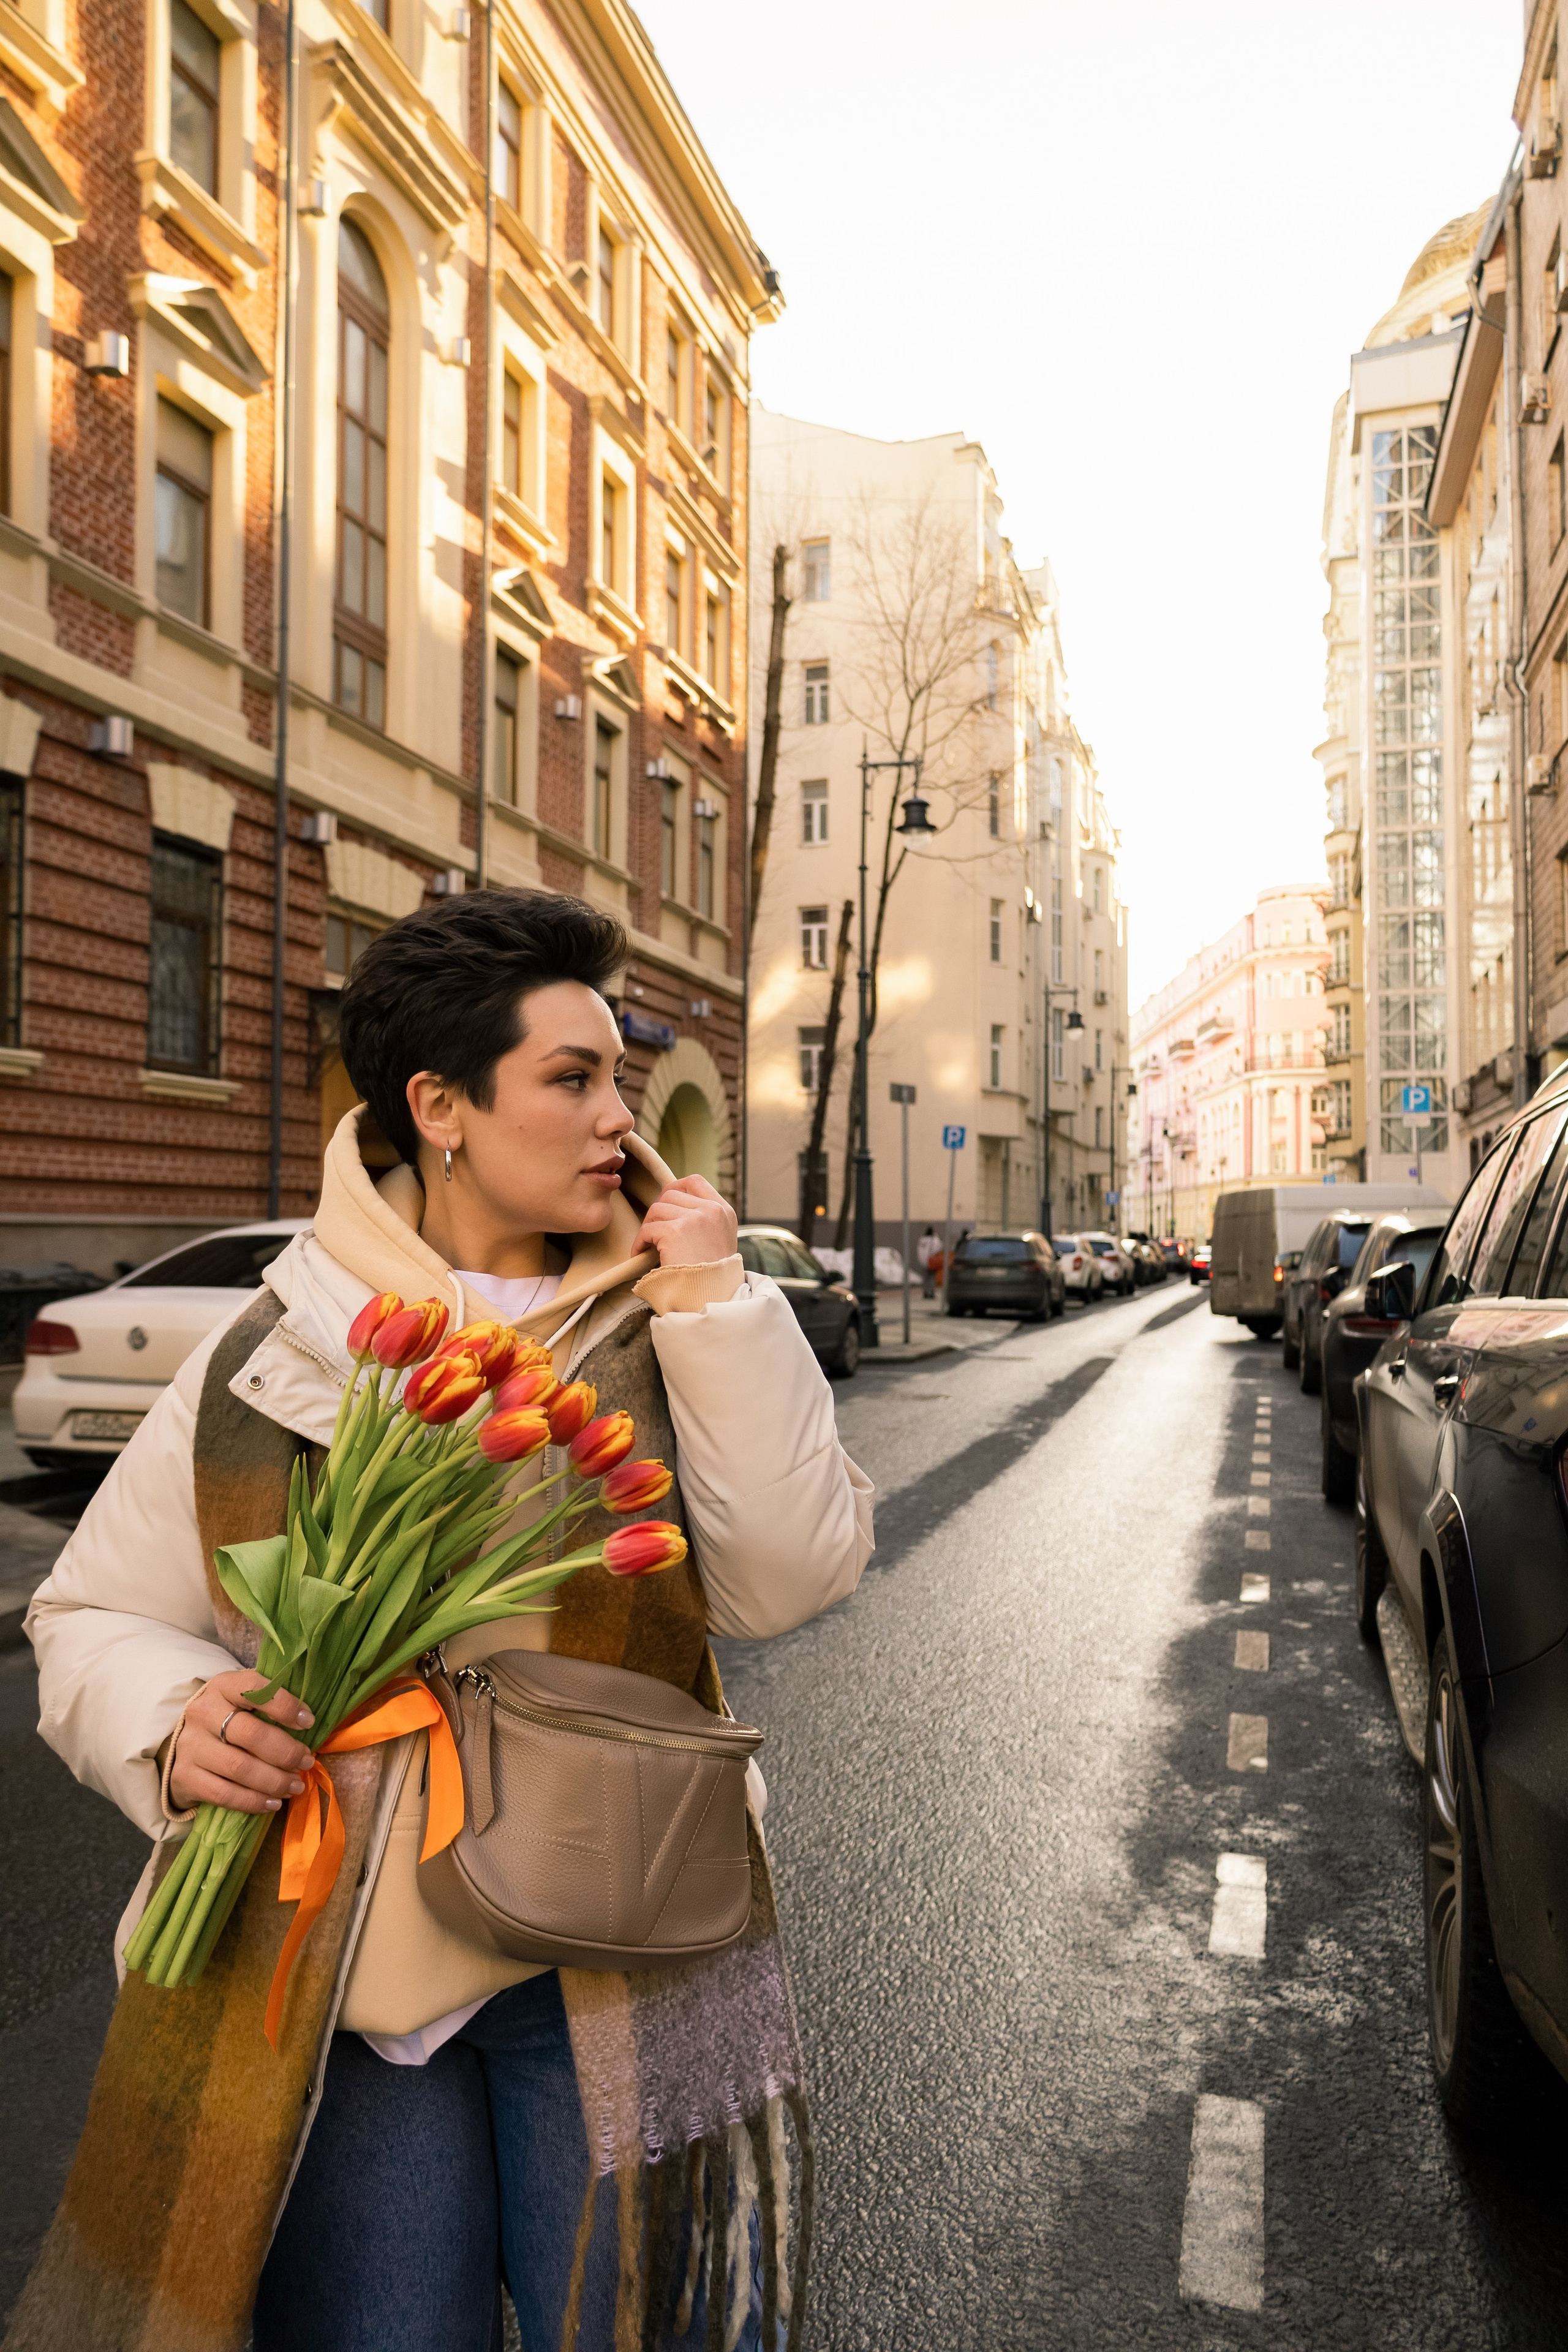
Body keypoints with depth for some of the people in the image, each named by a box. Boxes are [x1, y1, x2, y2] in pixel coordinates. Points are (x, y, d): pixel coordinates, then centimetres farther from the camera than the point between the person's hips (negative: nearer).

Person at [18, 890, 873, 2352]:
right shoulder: (271, 1350, -2)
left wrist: (714, 1301, -16)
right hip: (322, 1968, 0)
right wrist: (172, 1723, -15)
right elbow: (95, 1615, 6)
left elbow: (792, 1577, -12)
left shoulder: (662, 1334, -1)